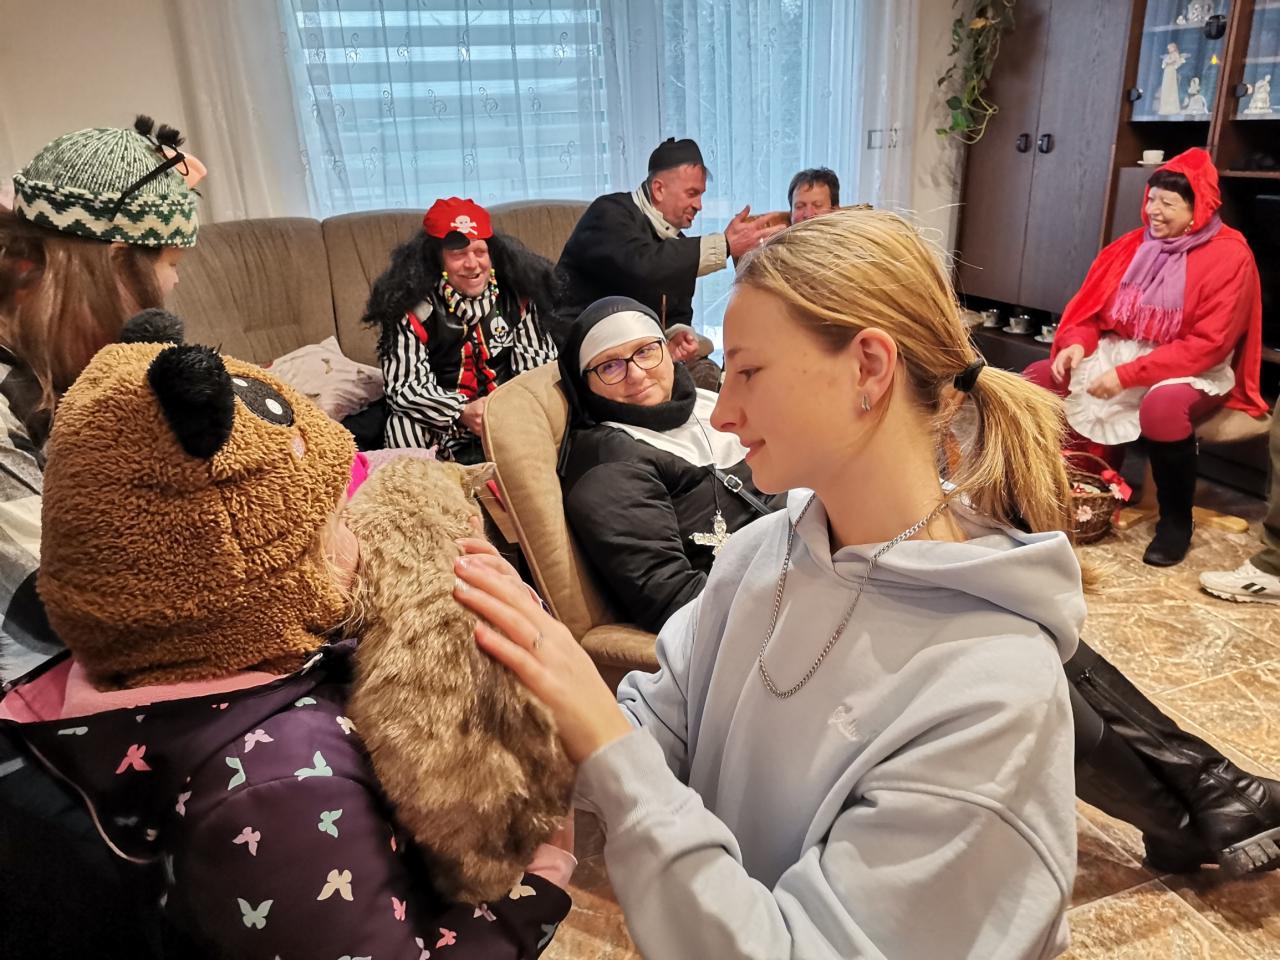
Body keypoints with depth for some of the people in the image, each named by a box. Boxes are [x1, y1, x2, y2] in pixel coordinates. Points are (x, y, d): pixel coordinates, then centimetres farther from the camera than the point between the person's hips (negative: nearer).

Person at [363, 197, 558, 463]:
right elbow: (404, 387, -17)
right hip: (443, 427, -2)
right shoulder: (411, 307, -12)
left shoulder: (515, 296, -3)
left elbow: (541, 361, -3)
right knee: (404, 427, -31)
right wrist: (462, 413, -35)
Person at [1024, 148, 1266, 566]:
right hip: (1119, 354, 7)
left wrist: (1129, 374, -26)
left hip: (1194, 372, -6)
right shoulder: (1134, 245, 5)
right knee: (1038, 379, -10)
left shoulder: (1229, 257, -13)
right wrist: (1076, 343, -15)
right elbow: (1090, 307, 8)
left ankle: (1175, 519, -15)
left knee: (1162, 407, -40)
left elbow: (1208, 344, -20)